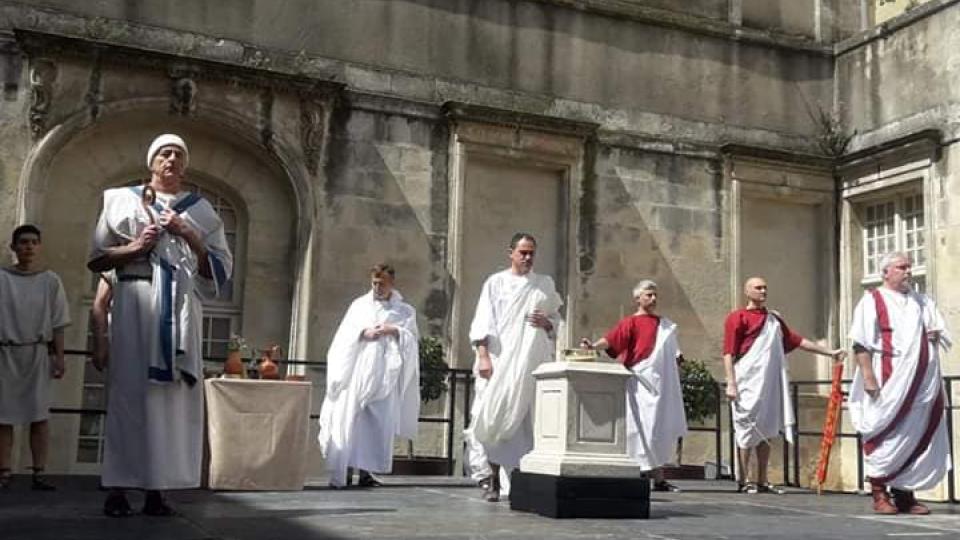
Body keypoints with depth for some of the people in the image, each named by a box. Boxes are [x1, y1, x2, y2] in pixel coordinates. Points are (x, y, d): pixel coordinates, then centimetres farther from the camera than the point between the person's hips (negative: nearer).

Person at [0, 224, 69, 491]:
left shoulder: (50, 281, 5)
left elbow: (58, 325, 6)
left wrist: (59, 357, 1)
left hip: (38, 352, 0)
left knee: (39, 414, -2)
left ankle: (39, 473, 2)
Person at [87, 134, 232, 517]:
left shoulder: (201, 211, 15)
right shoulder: (122, 200, 12)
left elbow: (221, 268, 9)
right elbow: (95, 258, 9)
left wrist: (190, 237, -5)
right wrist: (134, 247, -8)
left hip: (181, 309, 2)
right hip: (135, 303, -2)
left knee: (171, 394, -3)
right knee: (129, 389, -7)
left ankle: (157, 490, 0)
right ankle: (117, 490, -5)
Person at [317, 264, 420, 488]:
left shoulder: (405, 311, 13)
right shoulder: (359, 305, 14)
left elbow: (413, 339, 5)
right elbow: (344, 335, 7)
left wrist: (395, 331, -11)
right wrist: (363, 333, -10)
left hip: (386, 376, 0)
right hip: (358, 372, 0)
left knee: (379, 424, -5)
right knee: (350, 420, -6)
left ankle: (366, 470, -1)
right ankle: (346, 470, -2)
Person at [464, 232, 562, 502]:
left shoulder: (545, 285, 15)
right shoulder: (496, 282, 7)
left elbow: (556, 319, 19)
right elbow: (483, 322, 0)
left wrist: (547, 323, -4)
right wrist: (483, 356, -11)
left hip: (532, 363, 2)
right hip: (500, 361, -2)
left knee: (527, 422, -3)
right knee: (494, 416, -7)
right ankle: (490, 477, 1)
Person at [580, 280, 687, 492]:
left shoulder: (665, 324, 17)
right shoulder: (631, 322, -2)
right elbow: (610, 340, -16)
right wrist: (593, 345, -33)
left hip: (661, 383, 6)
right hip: (640, 382, -6)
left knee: (661, 430, 5)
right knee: (642, 428, -7)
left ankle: (658, 478, 9)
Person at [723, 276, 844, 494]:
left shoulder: (774, 319, 20)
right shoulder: (737, 318, 0)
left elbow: (798, 340, 22)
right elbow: (729, 353, -6)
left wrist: (830, 352, 19)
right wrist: (731, 383, -14)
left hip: (770, 384, 6)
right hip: (748, 384, -6)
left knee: (767, 432, 7)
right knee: (747, 430, -4)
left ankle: (762, 481, 14)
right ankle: (743, 480, 2)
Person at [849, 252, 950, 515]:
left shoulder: (923, 302, 18)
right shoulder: (872, 301, 0)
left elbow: (940, 334, 22)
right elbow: (861, 344, -8)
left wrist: (934, 334, -2)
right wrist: (868, 377, -17)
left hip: (922, 383, 6)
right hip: (889, 383, -6)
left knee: (917, 438, 6)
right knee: (887, 438, -3)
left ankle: (905, 493, 15)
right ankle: (880, 496, 3)